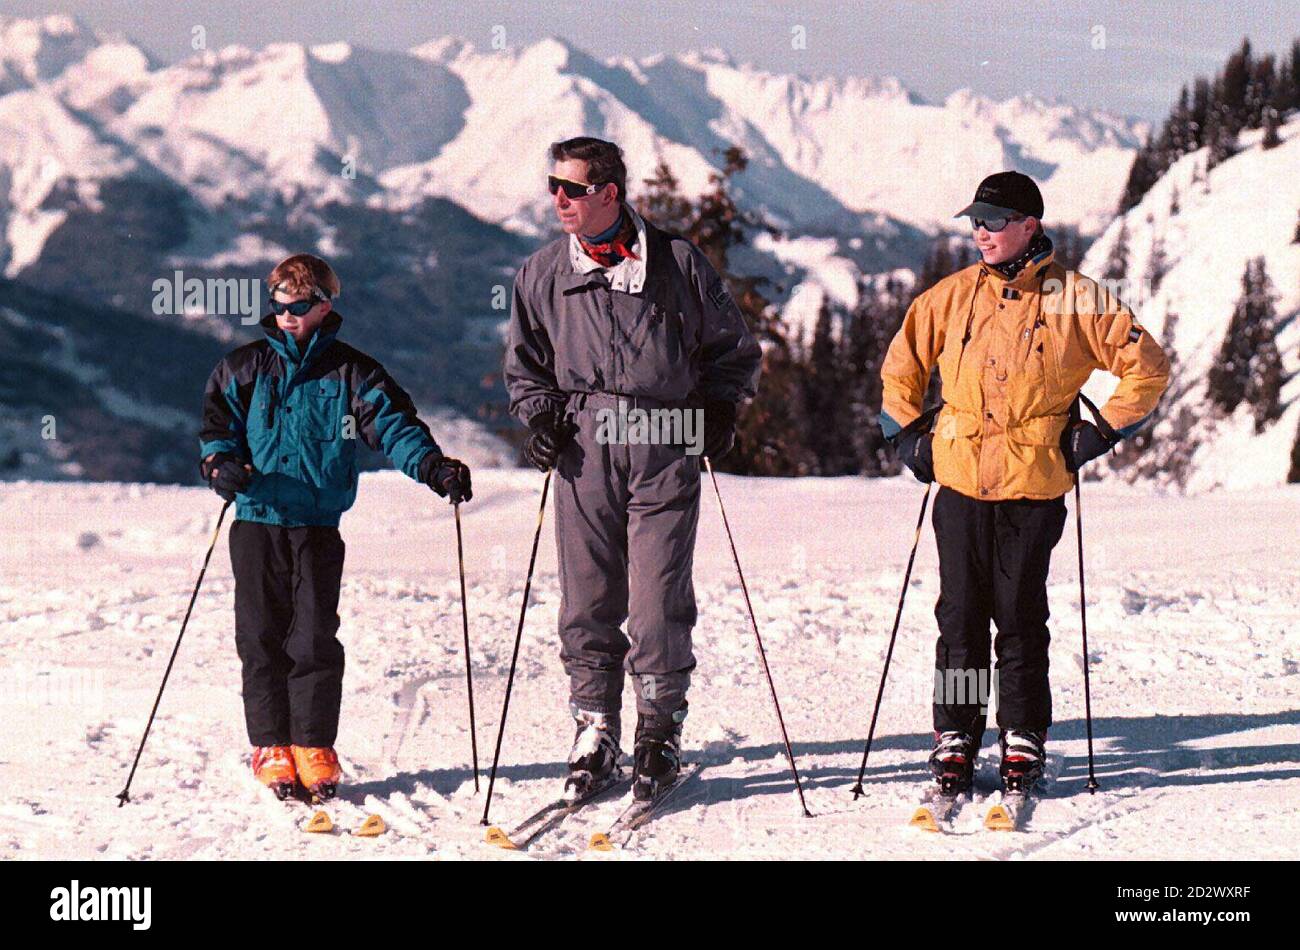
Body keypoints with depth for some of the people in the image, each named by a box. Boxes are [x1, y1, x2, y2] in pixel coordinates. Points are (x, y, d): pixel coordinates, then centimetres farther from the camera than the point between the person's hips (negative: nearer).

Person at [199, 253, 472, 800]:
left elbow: (393, 425, -3)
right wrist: (220, 463, -11)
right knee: (261, 635, 2)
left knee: (316, 636, -2)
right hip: (257, 519, 1)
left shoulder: (351, 374, 5)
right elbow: (217, 422, 10)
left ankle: (314, 744, 8)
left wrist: (434, 466, -19)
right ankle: (270, 745, 11)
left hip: (319, 524, -1)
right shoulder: (245, 370, 10)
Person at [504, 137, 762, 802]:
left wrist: (719, 407, 0)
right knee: (587, 602, 1)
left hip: (665, 452, -2)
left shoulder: (677, 262, 4)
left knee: (659, 603, -5)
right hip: (583, 451, 2)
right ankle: (595, 735, 11)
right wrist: (540, 416, 5)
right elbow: (525, 366, 22)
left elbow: (734, 349, 14)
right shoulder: (542, 274, 11)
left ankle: (659, 736, 7)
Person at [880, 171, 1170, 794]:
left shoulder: (1074, 301, -2)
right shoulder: (952, 297, 7)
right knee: (959, 619, 4)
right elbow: (902, 365, 20)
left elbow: (1146, 367, 4)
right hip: (959, 483, 2)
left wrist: (1102, 432, 0)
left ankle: (1023, 742, 11)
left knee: (1020, 621, 2)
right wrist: (909, 435, 13)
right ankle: (954, 739, 11)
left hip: (1033, 488, -2)